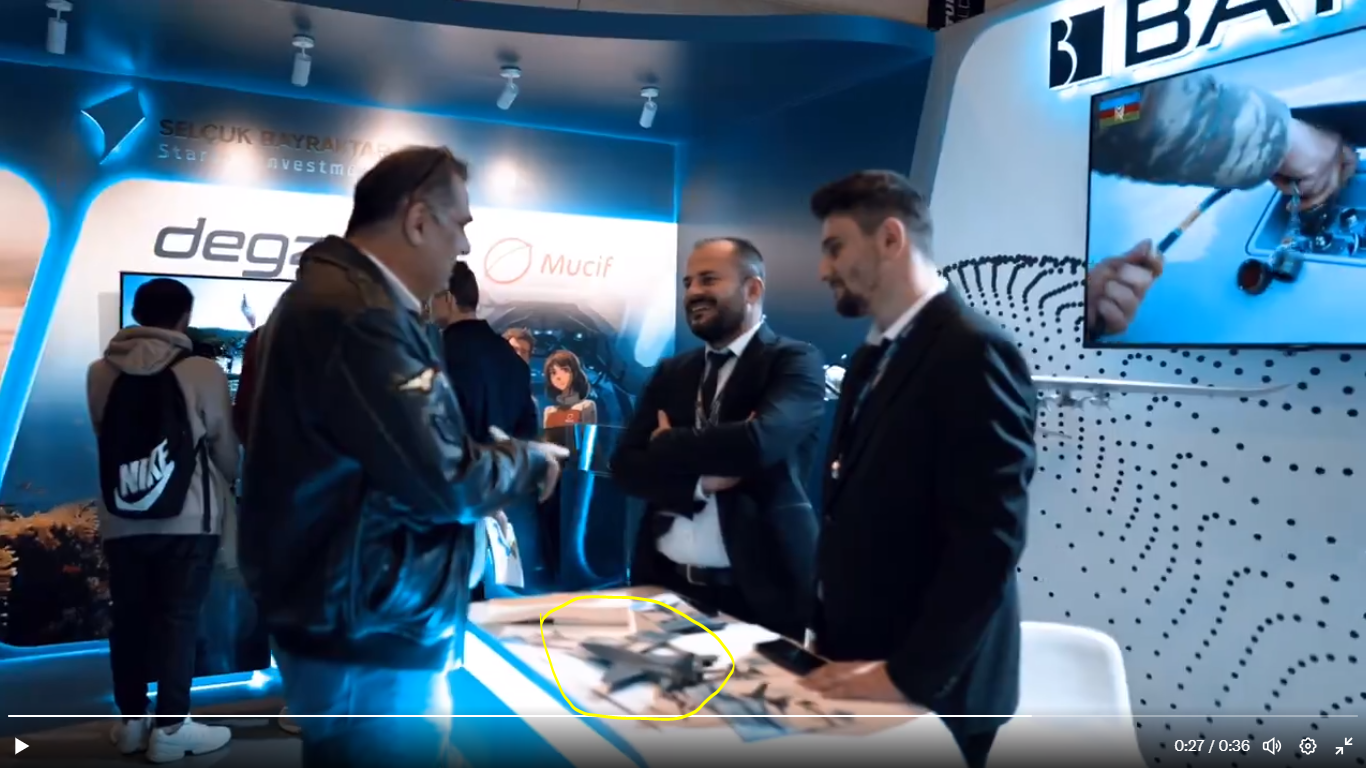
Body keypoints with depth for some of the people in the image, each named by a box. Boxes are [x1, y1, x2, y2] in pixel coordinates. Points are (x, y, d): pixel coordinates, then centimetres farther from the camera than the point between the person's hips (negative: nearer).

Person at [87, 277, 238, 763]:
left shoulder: (100, 373, 0)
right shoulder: (203, 372, -9)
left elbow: (102, 435, 9)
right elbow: (225, 446, -1)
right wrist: (227, 484, 20)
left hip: (120, 519, 4)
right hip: (187, 519, -4)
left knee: (128, 619, 13)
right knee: (178, 620, 3)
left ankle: (131, 721, 24)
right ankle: (169, 728, 7)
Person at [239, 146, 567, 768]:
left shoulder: (336, 291, 12)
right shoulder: (358, 312, -23)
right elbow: (442, 482, -24)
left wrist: (492, 454, 5)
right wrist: (529, 463, -7)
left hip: (350, 619, 10)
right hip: (369, 638, -10)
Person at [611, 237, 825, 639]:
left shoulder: (795, 361, -6)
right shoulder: (671, 372, 11)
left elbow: (757, 442, -23)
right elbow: (625, 466, 2)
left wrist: (667, 443, -8)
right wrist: (701, 482, -15)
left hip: (757, 590, -5)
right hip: (665, 581, 5)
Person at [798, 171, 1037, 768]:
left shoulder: (974, 352, -17)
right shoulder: (871, 357, 11)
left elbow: (989, 541, -22)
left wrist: (908, 676, -19)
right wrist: (827, 637, 7)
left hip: (930, 686, -7)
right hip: (856, 671, 8)